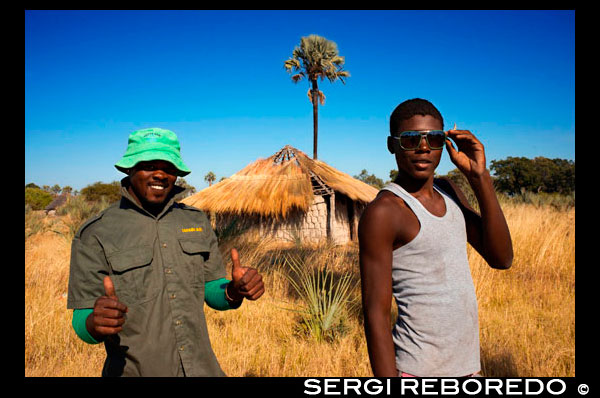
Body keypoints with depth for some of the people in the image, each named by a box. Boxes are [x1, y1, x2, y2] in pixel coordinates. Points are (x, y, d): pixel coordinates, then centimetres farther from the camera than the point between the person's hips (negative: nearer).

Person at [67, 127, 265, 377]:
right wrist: (95, 323, -30)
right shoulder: (95, 234, -9)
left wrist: (235, 291, -15)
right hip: (135, 371, -3)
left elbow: (212, 292, 6)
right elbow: (81, 321, -8)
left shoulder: (197, 222, 2)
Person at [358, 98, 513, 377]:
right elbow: (375, 314, -18)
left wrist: (479, 177, -8)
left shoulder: (448, 191, 7)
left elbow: (501, 258, -1)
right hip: (419, 370, -7)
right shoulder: (382, 212, -17)